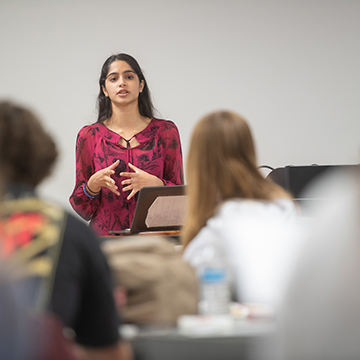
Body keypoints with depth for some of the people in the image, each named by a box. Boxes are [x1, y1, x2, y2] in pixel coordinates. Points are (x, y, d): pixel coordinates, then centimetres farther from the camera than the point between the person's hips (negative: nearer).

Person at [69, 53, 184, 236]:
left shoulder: (165, 131, 7)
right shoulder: (89, 136, 7)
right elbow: (82, 210, 9)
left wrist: (153, 184, -11)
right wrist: (93, 185, -11)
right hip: (105, 239, 0)